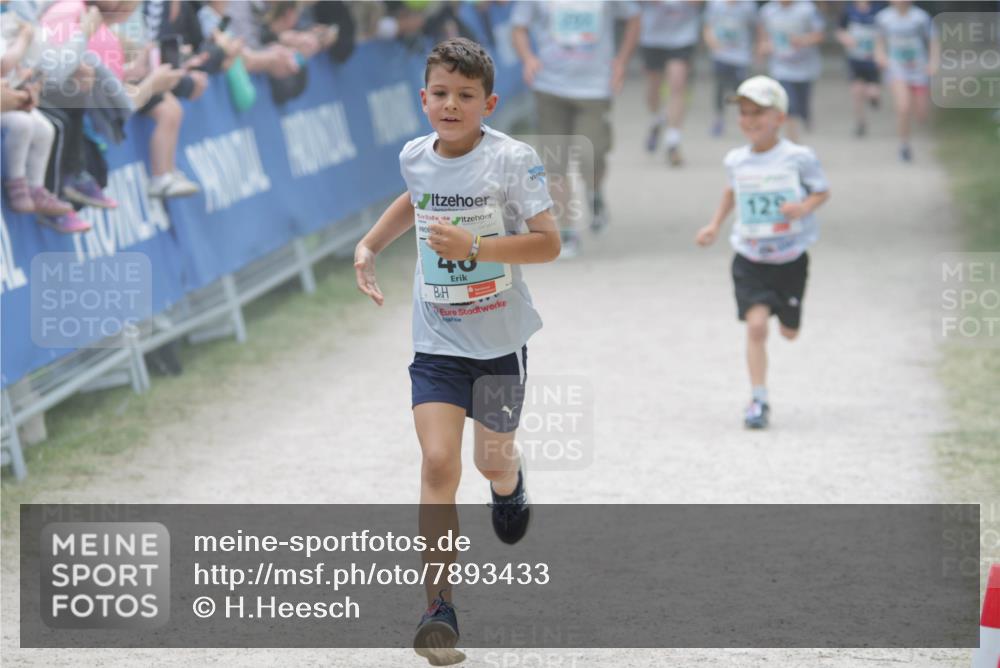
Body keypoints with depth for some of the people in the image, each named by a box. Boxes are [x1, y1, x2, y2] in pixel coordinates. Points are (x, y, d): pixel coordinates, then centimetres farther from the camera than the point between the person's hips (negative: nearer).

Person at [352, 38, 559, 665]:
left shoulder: (513, 160, -16)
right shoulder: (415, 157, -1)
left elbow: (549, 242, -19)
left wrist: (474, 246, -29)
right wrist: (370, 246, 15)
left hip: (500, 338, -2)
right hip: (437, 340, 2)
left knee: (494, 459, 16)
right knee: (439, 464, -13)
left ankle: (510, 486, 57)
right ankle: (440, 610, -12)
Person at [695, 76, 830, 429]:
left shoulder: (798, 158, -12)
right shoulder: (736, 160, -1)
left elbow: (823, 191, -1)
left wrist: (804, 207, -21)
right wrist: (715, 225, 15)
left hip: (790, 260, -1)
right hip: (750, 261, 1)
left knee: (789, 331, 14)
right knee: (756, 324, -16)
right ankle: (758, 400, -11)